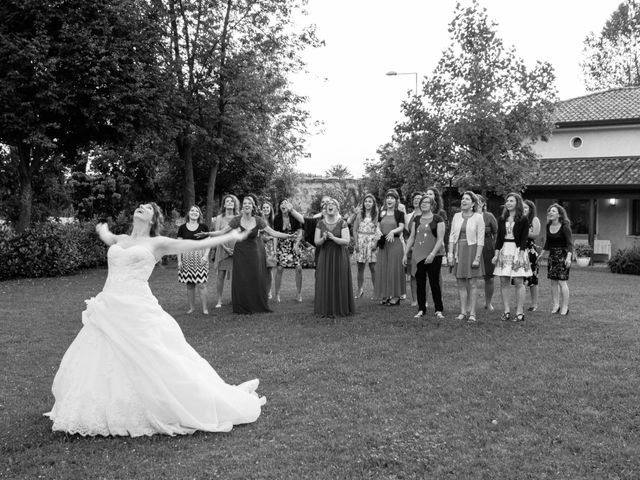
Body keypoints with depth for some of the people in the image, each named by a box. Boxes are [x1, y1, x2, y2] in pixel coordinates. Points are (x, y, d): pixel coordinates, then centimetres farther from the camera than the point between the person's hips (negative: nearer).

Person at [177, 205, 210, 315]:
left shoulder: (203, 227, 4)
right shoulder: (182, 228, 5)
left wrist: (205, 255, -11)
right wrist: (179, 260, 1)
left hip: (200, 257, -1)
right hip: (187, 258, 1)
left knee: (201, 284, -6)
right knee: (189, 285, 5)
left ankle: (204, 308, 1)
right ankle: (191, 307, 16)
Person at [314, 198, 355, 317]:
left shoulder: (342, 223, -3)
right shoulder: (320, 224, 5)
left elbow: (346, 241, -11)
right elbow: (316, 242, 3)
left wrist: (333, 237, -23)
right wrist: (323, 239, -18)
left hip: (339, 256, -2)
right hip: (325, 257, 2)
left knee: (339, 283, -1)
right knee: (326, 283, 1)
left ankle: (341, 309, 7)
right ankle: (326, 309, 7)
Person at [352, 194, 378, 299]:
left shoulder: (376, 215, 3)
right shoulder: (359, 215, 6)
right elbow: (355, 230, 6)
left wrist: (376, 243, -10)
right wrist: (356, 243, -3)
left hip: (372, 242, -1)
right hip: (360, 241, 2)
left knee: (373, 267, -4)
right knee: (360, 267, 5)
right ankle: (360, 289, 12)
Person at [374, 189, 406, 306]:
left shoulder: (399, 213, 0)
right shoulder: (381, 213, 13)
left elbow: (401, 227, -8)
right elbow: (378, 226, 11)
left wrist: (393, 231, -27)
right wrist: (378, 231, -11)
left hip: (395, 242, -5)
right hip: (383, 243, 5)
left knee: (394, 268, -4)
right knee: (382, 269, 3)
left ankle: (396, 296, 1)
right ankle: (385, 295, 10)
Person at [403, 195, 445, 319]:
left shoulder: (437, 219, -1)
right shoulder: (416, 219, 12)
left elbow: (440, 239, -7)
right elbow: (411, 237, 15)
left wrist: (433, 254, -17)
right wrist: (406, 254, 10)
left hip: (433, 256, -4)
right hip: (418, 255, 4)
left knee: (434, 283, -2)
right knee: (420, 283, 5)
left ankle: (438, 310, 7)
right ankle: (421, 310, 13)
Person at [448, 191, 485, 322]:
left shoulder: (478, 217, -5)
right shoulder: (456, 216, 7)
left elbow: (480, 239, -8)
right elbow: (452, 236, 8)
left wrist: (477, 257, -14)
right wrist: (450, 254, 1)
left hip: (472, 250, -4)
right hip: (458, 251, 4)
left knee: (472, 283, -1)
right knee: (460, 283, 6)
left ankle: (472, 313, 5)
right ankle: (463, 312, 13)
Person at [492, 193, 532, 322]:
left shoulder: (523, 219, -1)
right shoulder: (502, 219, 11)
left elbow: (524, 239, -5)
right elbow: (499, 237, 11)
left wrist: (521, 255, -13)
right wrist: (496, 254, 4)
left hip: (517, 250, -4)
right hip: (504, 250, 4)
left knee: (519, 282, -4)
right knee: (504, 282, 1)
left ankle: (520, 312, 1)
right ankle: (506, 311, 7)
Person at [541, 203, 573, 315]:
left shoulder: (565, 227, -11)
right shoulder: (548, 226, 7)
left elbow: (570, 243, -16)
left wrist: (569, 257, -26)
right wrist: (542, 254, 20)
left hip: (563, 255, -6)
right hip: (552, 255, 6)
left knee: (562, 281, -8)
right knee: (553, 281, 6)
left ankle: (565, 307, -1)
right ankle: (556, 305, 13)